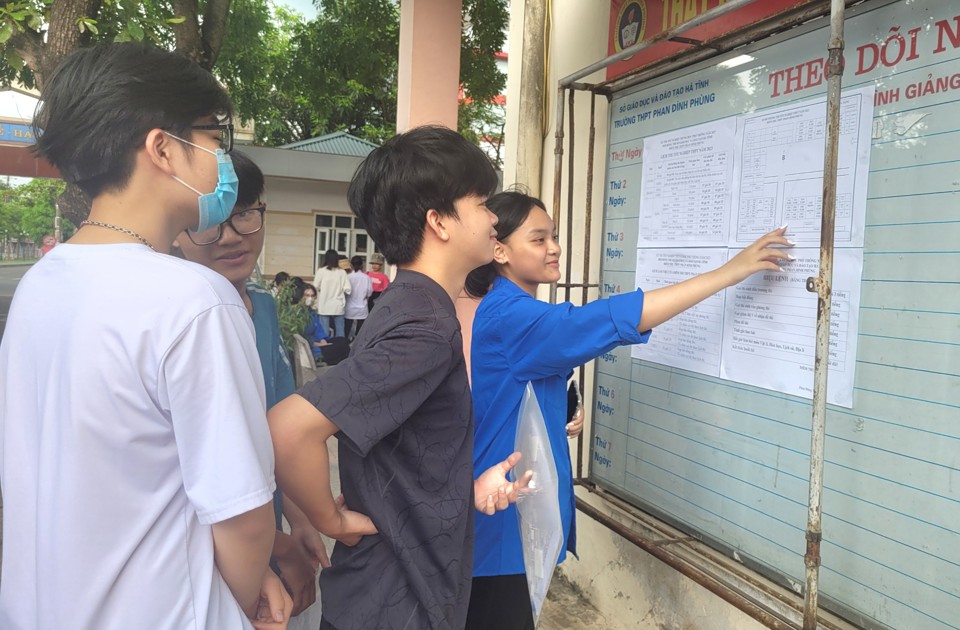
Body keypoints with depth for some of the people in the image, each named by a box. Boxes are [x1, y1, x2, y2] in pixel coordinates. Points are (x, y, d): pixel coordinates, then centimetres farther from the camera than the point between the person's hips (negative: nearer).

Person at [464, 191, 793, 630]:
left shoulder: (510, 314, 10)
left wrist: (557, 425, 4)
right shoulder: (509, 317, -23)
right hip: (502, 520, -10)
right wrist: (730, 270, -29)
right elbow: (613, 320, -32)